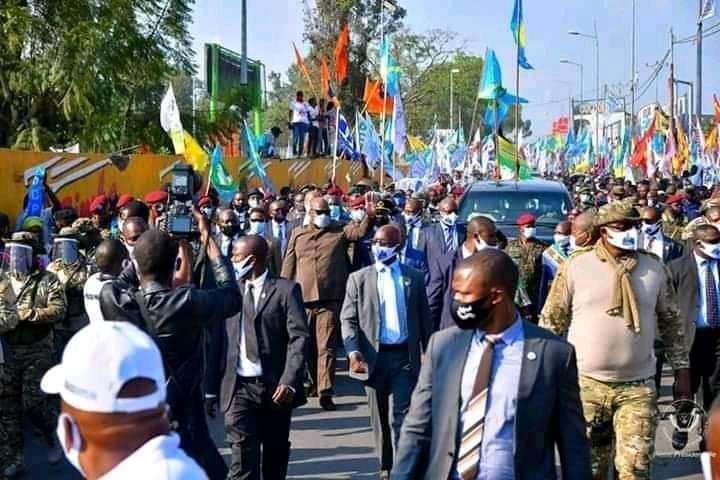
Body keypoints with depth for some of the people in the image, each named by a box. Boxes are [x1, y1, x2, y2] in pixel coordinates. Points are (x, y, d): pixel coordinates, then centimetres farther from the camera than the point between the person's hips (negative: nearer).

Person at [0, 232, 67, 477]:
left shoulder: (47, 280, -4)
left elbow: (58, 310, -15)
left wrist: (25, 313, -20)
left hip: (37, 351, -4)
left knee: (34, 403, -6)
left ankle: (55, 439, 20)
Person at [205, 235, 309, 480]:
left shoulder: (286, 289, -1)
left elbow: (299, 337, -8)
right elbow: (218, 342, 9)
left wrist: (289, 381, -19)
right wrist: (212, 389, 6)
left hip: (275, 387, -1)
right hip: (238, 387, 1)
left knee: (275, 458, 12)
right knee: (243, 459, -8)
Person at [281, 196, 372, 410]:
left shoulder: (340, 231, 7)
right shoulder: (298, 234, 12)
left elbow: (360, 231, -9)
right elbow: (289, 266, 12)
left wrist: (370, 215, -27)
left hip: (329, 299, -3)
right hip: (302, 299, 3)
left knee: (327, 347, -6)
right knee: (306, 346, 15)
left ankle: (325, 392, -6)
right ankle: (314, 382, 35)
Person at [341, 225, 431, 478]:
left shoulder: (414, 278, 5)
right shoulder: (359, 278, 3)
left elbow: (424, 319, 9)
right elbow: (348, 319, -2)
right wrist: (353, 351, -18)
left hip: (404, 356, -1)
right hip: (373, 356, 1)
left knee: (399, 417, -7)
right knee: (380, 418, 11)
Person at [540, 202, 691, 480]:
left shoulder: (654, 269, 4)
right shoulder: (574, 267, -3)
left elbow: (672, 323, 11)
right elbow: (551, 321, 2)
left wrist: (682, 372, 9)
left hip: (639, 387, 1)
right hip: (586, 384, -1)